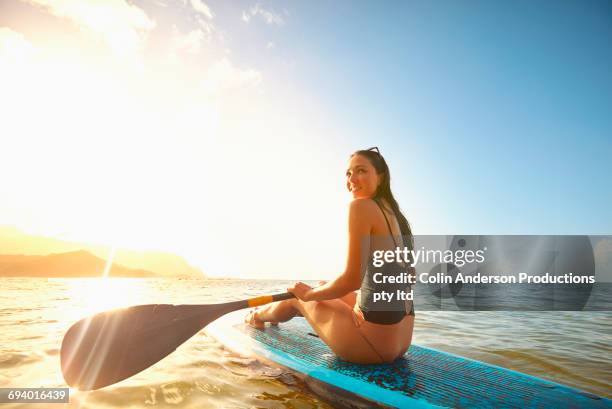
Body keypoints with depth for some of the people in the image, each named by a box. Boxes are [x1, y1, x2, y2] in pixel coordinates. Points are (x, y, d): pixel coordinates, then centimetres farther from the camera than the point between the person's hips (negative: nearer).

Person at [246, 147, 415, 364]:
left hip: (375, 342, -8)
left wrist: (309, 294, -1)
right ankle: (270, 315, 56)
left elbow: (352, 280, -21)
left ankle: (257, 316, 51)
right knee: (324, 287, 27)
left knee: (298, 297, 16)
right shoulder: (395, 214, 10)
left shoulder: (361, 206, -15)